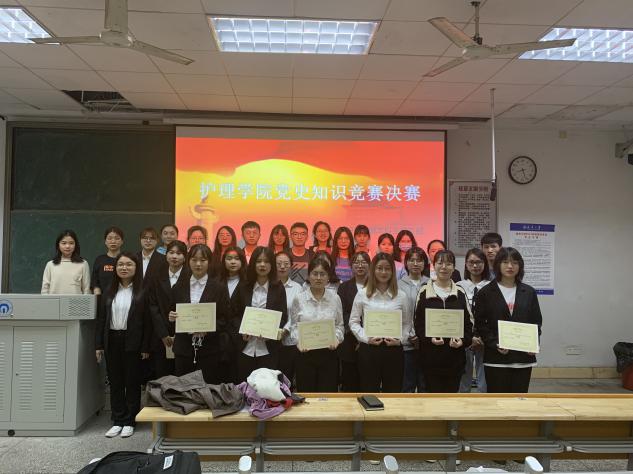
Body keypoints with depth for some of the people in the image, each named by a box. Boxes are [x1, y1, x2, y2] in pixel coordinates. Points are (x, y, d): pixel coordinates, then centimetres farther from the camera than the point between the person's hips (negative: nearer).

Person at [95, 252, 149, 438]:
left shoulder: (142, 291, -5)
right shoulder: (109, 291, 9)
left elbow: (147, 320, -7)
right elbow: (101, 318, 10)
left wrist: (145, 347, -10)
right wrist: (99, 344, 4)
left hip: (132, 342, -4)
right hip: (112, 340, 5)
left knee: (132, 382, 5)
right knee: (115, 382, 10)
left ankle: (129, 422, 15)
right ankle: (117, 421, 20)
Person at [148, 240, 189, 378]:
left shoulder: (190, 277, -1)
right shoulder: (158, 277, 10)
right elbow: (153, 306, 5)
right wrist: (163, 334, -4)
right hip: (161, 337, 3)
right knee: (161, 376, 3)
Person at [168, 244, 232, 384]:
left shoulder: (219, 289, 1)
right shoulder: (179, 289, 10)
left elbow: (225, 320, -1)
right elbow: (174, 319, 15)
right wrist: (172, 318, -7)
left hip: (210, 351, -3)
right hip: (184, 350, 3)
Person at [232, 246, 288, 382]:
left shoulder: (278, 288, 2)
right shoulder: (243, 288, 7)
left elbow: (283, 317, 0)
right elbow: (235, 315, 10)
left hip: (268, 349, -1)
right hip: (245, 348, 2)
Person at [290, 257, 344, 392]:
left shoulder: (335, 298, 1)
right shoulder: (299, 299, -1)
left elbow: (339, 325, 8)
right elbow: (294, 326, 3)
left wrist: (336, 338, -11)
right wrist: (299, 341, -14)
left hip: (328, 353, 1)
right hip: (305, 352, -1)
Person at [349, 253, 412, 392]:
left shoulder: (401, 296, 4)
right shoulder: (362, 295, 1)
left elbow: (407, 323, 9)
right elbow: (353, 321, 4)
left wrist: (401, 339, -7)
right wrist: (366, 338, -9)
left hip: (394, 349, 1)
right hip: (368, 349, -1)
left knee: (393, 391, 9)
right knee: (369, 392, 8)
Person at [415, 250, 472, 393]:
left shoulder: (460, 293, 8)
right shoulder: (424, 292, 1)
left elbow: (468, 323, 7)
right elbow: (418, 323, 1)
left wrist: (463, 340, -10)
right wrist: (430, 339, -16)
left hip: (455, 355, 2)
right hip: (430, 356, -2)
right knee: (433, 392, 2)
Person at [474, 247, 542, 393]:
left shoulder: (529, 292, 8)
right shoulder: (485, 293, -1)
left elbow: (537, 321, 10)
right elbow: (480, 324, -3)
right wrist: (495, 344, -14)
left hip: (523, 357, 3)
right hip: (496, 359, -3)